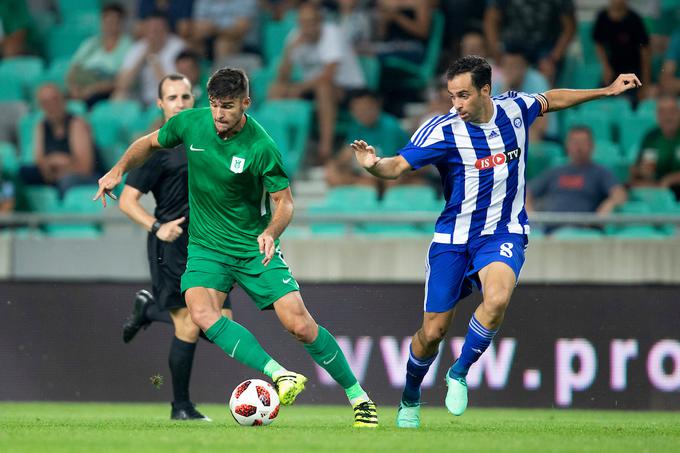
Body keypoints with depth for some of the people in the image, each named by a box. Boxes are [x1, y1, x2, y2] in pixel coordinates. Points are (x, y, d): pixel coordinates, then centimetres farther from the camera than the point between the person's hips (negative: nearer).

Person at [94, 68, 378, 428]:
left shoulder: (261, 148, -17)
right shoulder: (190, 123, -6)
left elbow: (284, 201, -10)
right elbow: (149, 144, 14)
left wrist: (270, 232, -30)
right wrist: (118, 170, -1)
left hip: (255, 247, -3)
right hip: (207, 246, 3)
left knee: (299, 325, -11)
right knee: (202, 315, -28)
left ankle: (358, 396, 7)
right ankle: (280, 376, -30)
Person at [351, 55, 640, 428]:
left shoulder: (514, 109, -4)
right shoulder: (442, 131, -15)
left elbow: (549, 100, 18)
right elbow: (398, 166, -20)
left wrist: (607, 91, 21)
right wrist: (373, 165, -42)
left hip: (503, 233, 1)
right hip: (453, 239, -1)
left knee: (497, 299, -31)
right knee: (432, 332, 0)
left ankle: (459, 373, -8)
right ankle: (410, 401, 29)